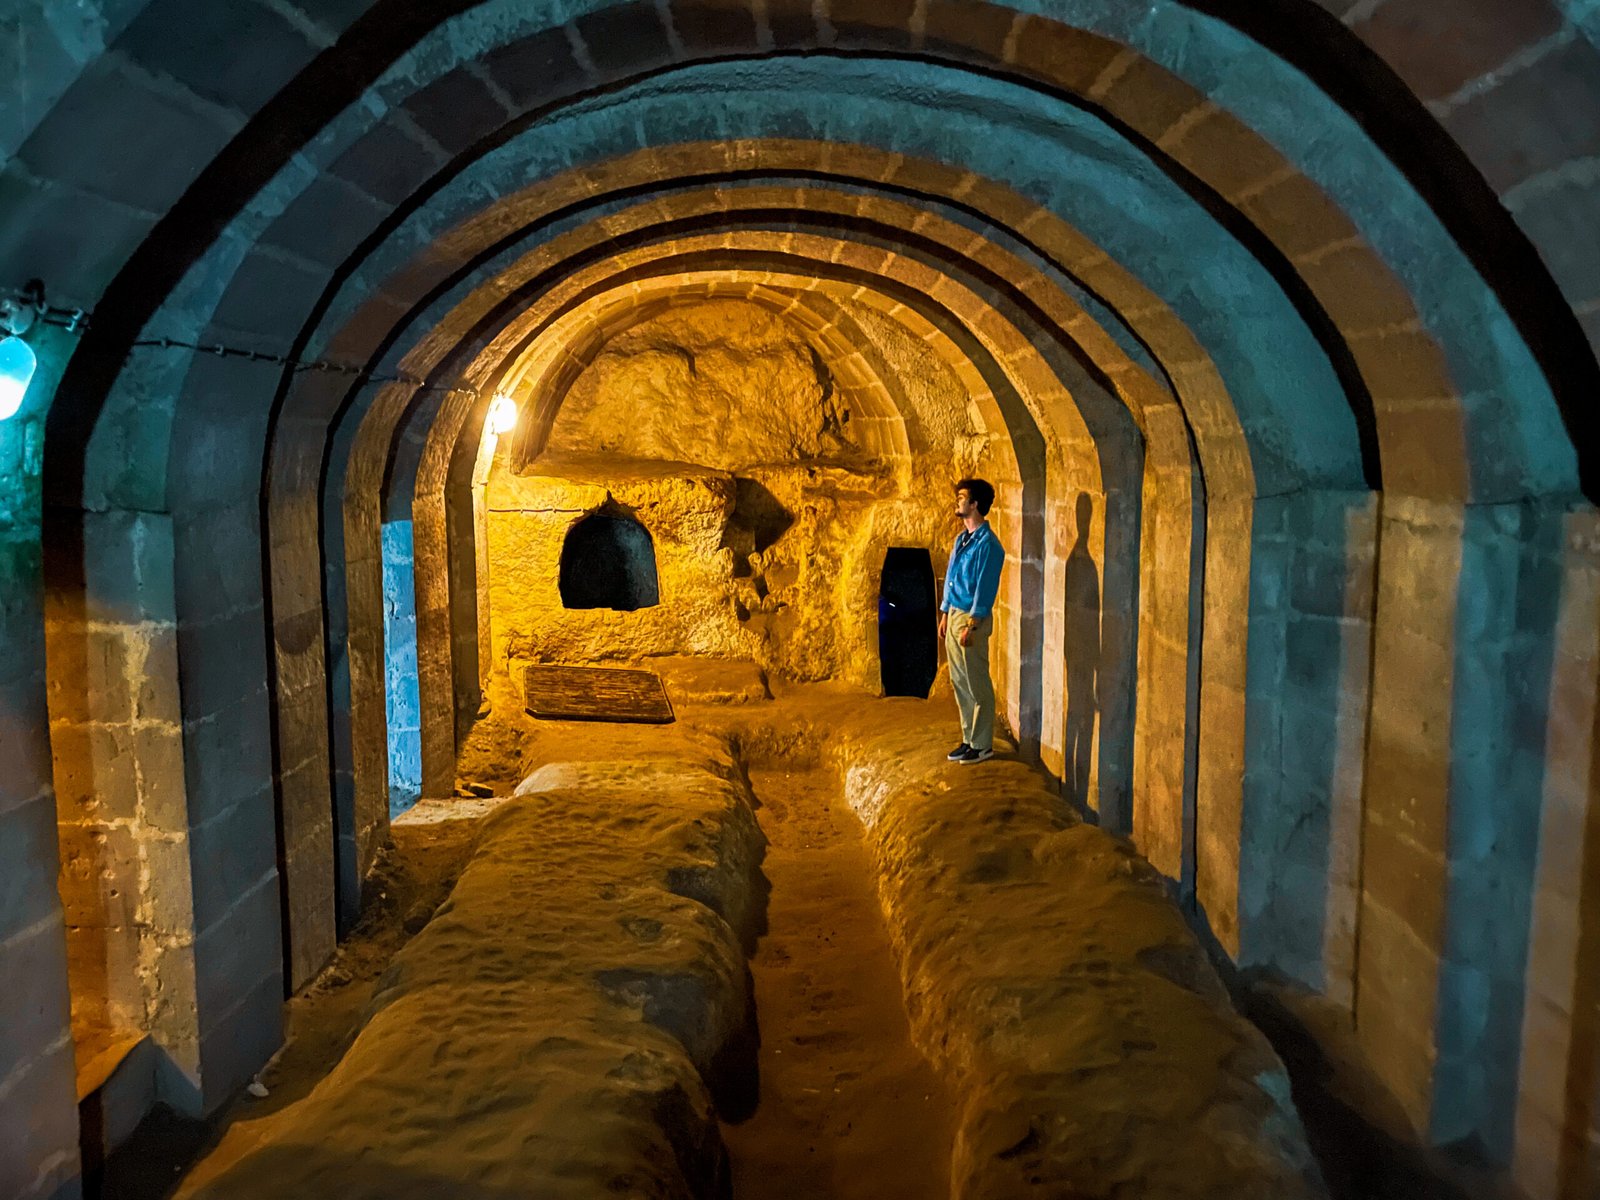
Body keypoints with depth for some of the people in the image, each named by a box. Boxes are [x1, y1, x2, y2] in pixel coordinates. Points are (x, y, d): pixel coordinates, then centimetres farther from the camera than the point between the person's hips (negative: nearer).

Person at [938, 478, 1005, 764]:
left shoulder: (987, 544, -15)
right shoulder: (961, 539, 13)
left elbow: (985, 588, -18)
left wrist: (971, 625, -20)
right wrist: (944, 616, 16)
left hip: (972, 619, -9)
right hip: (954, 615, 9)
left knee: (978, 686, -1)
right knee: (960, 683, 13)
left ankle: (982, 745, 7)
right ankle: (969, 739, 23)